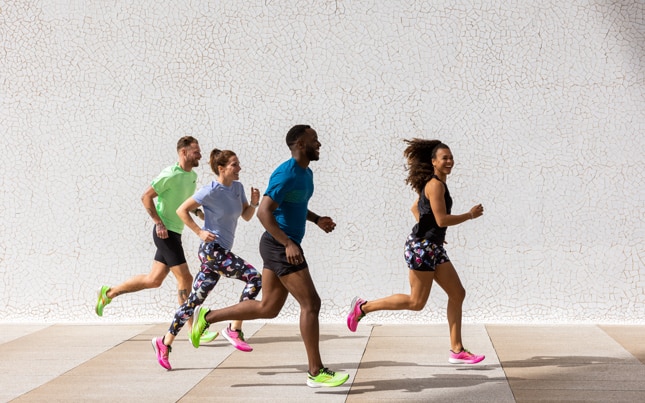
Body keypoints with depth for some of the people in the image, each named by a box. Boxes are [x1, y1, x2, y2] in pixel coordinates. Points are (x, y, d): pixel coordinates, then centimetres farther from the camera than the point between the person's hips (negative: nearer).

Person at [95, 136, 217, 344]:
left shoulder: (192, 176, 10)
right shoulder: (171, 174, -16)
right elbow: (146, 197, -16)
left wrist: (198, 212, 6)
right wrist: (159, 223, -19)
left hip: (174, 233, 9)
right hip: (165, 233, -9)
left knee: (153, 280, 15)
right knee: (185, 279, -8)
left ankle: (109, 293, 30)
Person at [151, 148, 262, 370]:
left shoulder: (237, 187, 8)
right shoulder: (211, 191, -13)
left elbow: (246, 216, 14)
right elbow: (181, 210, -10)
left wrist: (254, 203, -5)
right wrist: (200, 232, -15)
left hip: (221, 252, 8)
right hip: (212, 249, -8)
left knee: (195, 300, 9)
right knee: (254, 278, -15)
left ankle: (165, 343, 15)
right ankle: (234, 330, -7)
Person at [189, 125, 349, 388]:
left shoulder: (306, 173, 13)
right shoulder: (286, 174, -18)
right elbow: (264, 211, -23)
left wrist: (317, 220, 12)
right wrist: (288, 243, -28)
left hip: (281, 247, 10)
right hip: (280, 246, -10)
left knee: (268, 309, 14)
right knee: (311, 303, -8)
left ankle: (208, 317, 22)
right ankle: (316, 372, -1)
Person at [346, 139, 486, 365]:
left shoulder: (433, 184, 16)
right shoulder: (436, 184, -14)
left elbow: (415, 208, 27)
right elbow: (442, 219, -21)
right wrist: (470, 215, -12)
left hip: (433, 248, 10)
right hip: (422, 247, -10)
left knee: (457, 294, 6)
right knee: (416, 302, -3)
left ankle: (457, 350, 10)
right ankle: (363, 307, 8)